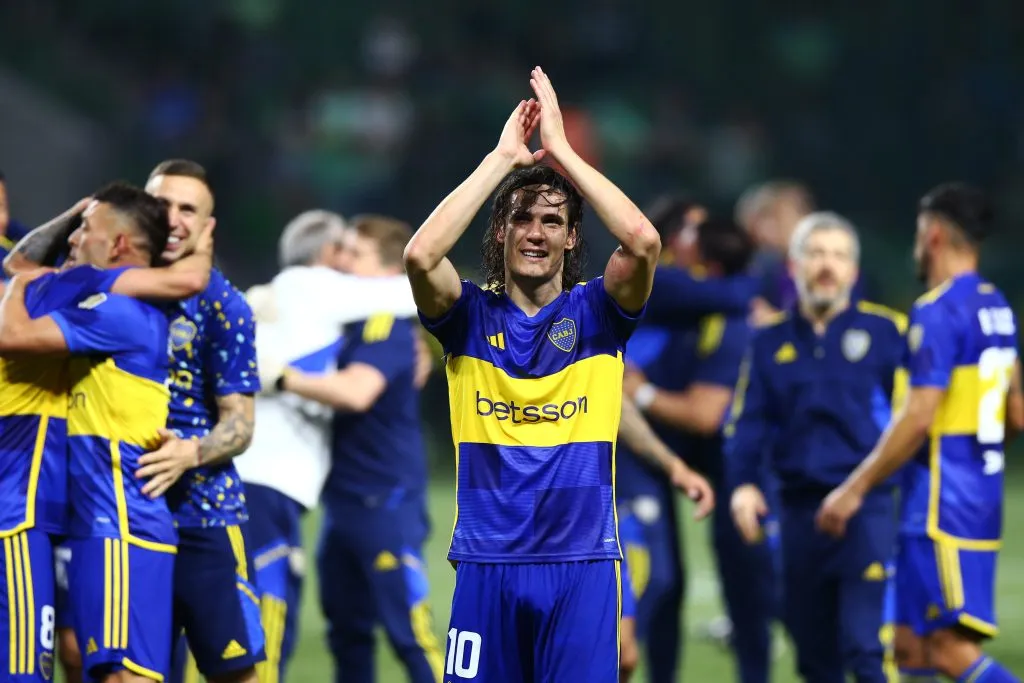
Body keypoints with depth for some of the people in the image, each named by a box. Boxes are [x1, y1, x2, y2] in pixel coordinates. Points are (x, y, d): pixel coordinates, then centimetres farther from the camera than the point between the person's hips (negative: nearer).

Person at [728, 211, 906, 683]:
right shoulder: (771, 343, 13)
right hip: (800, 514, 5)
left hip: (868, 510, -4)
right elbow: (746, 423, 9)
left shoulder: (885, 331, 1)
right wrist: (742, 483, -8)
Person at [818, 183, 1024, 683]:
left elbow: (918, 418, -20)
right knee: (912, 643, 11)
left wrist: (856, 489, -15)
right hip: (983, 492, 9)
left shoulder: (938, 311, -14)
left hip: (942, 500, -9)